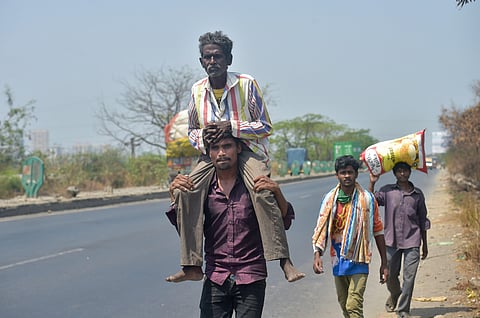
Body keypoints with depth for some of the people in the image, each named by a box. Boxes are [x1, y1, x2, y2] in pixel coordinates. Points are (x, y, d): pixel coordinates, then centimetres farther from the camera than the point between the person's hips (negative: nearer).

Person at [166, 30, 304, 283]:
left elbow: (265, 127, -6)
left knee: (262, 191, -33)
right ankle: (192, 266, -15)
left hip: (248, 149, -4)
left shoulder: (246, 84, -8)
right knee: (185, 191, -20)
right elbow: (191, 130, 16)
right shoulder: (198, 90, 4)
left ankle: (284, 260, -31)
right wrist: (202, 138, -9)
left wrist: (231, 127, -21)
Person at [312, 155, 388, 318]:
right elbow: (321, 228, 2)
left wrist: (384, 263, 2)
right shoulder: (330, 199, 2)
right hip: (338, 261, 4)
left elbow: (378, 231, 2)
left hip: (358, 261, -4)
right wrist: (317, 254, -13)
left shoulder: (367, 199, -4)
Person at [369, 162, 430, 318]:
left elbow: (423, 221, 12)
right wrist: (372, 183, -15)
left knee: (409, 277, -5)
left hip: (412, 242, 0)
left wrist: (425, 245, 14)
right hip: (391, 241, 0)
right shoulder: (387, 191, 3)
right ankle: (394, 295, 42)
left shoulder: (418, 194, 5)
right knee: (390, 276, 10)